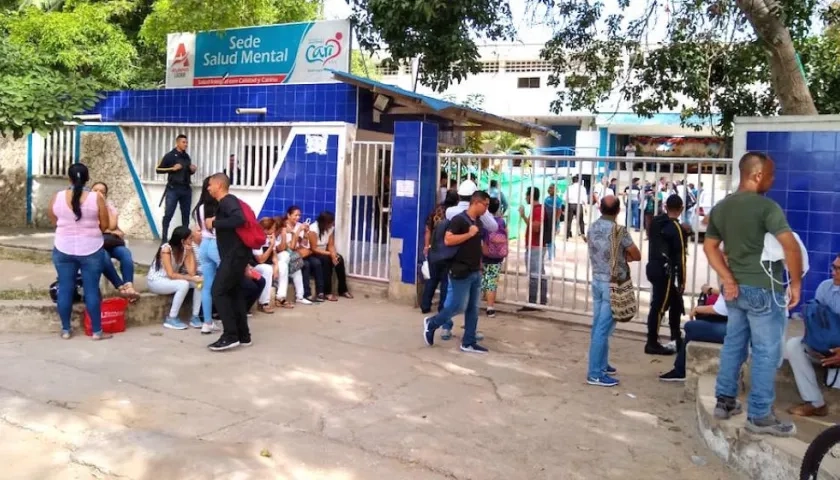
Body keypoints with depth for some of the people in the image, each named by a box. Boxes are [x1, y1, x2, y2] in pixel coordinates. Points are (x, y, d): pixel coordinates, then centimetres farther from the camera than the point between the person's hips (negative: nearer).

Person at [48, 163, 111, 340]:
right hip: (91, 250, -2)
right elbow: (105, 225, -4)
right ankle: (97, 331, 8)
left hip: (63, 250, 2)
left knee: (65, 288, 10)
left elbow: (53, 220, 11)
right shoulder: (96, 198, -10)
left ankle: (66, 330, 17)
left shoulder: (57, 197, -4)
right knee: (91, 289, 3)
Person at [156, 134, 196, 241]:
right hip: (173, 189, -5)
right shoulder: (169, 156, -3)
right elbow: (158, 169, -3)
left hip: (186, 189, 5)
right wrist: (172, 168, -14)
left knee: (186, 214, 7)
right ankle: (164, 238, 0)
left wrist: (192, 170, 2)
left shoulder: (187, 157, 12)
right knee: (168, 214, -4)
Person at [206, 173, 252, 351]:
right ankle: (243, 336, 16)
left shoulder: (228, 201, -12)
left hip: (235, 254, -10)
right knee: (234, 292, 12)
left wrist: (214, 223, -21)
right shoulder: (226, 202, 18)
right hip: (236, 253, 10)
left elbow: (239, 219, -29)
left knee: (219, 291, -10)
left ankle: (230, 336, -10)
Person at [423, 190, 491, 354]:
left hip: (476, 273, 8)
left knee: (473, 309, 8)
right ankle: (431, 323, 17)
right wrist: (469, 234, -19)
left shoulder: (478, 222, 13)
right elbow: (448, 240, -24)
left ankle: (468, 343, 15)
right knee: (458, 306, -4)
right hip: (461, 272, -8)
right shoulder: (459, 219, -13)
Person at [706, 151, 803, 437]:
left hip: (735, 289, 7)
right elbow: (790, 245, -24)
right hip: (763, 289, -7)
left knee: (733, 345, 17)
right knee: (766, 352, 1)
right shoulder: (766, 206, -16)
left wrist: (728, 279, 3)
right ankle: (760, 416, 6)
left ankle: (724, 401, 24)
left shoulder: (721, 208, 7)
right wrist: (796, 283, -13)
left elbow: (709, 246, 8)